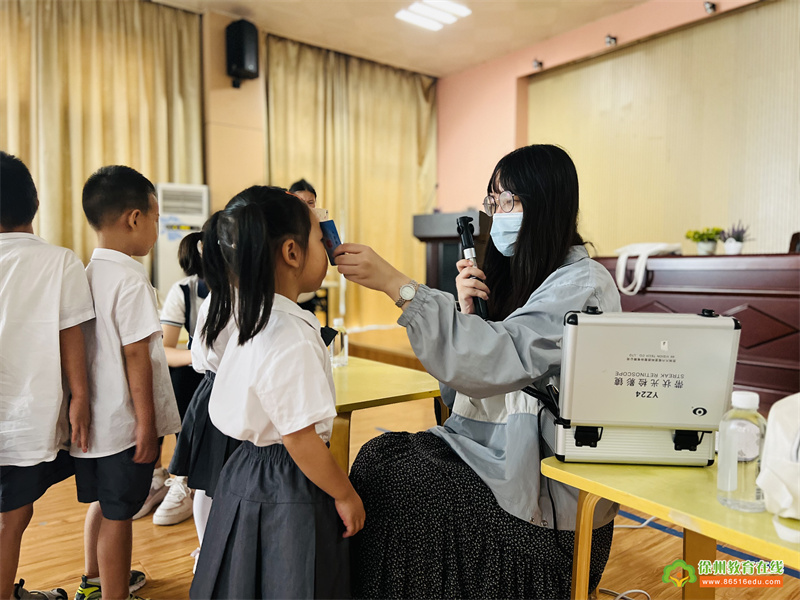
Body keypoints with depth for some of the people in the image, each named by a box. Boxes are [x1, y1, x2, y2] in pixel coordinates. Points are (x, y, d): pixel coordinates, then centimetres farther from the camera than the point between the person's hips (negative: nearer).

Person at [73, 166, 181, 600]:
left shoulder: (88, 273, 6)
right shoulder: (130, 278, -19)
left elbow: (84, 344, 11)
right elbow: (136, 355, -21)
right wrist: (147, 422, -16)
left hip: (94, 416, 9)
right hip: (124, 422, -9)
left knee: (100, 502, 24)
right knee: (117, 514, 5)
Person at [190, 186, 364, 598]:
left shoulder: (251, 317, -2)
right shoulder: (292, 340, -29)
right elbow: (301, 440, -24)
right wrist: (345, 495, -11)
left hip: (247, 472, 9)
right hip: (286, 492, -9)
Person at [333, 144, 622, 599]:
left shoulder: (584, 284, -13)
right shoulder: (515, 274, 11)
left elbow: (505, 356, -29)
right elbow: (468, 380, 9)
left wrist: (394, 284, -31)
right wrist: (466, 313, -10)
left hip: (544, 476, -7)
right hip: (490, 443, 7)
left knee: (403, 487, -17)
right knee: (379, 455, -10)